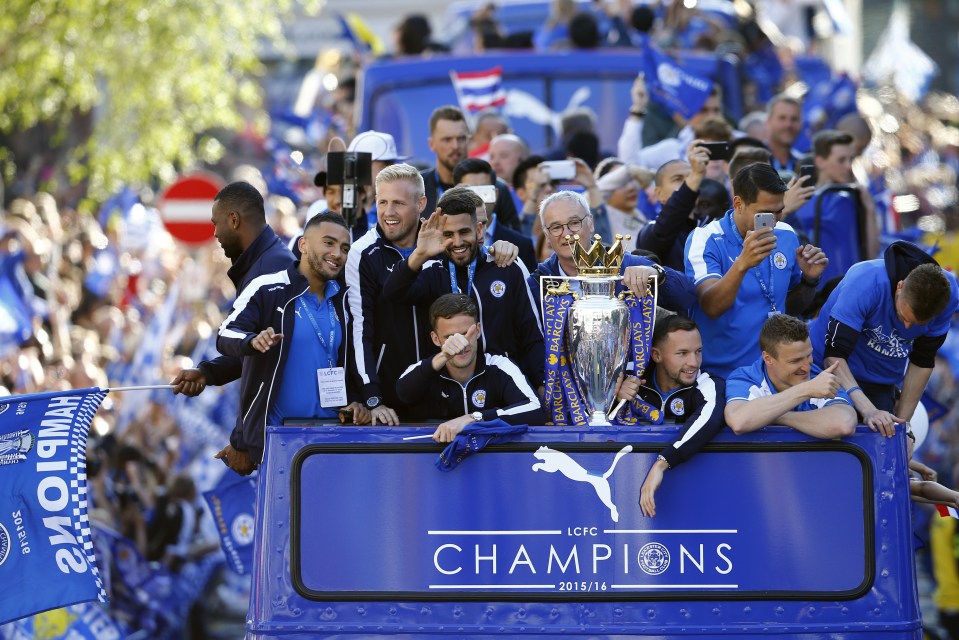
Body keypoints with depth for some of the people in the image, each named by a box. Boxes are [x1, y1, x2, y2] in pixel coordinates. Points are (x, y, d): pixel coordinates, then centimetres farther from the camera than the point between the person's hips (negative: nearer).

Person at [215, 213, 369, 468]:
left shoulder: (342, 299, 11)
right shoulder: (267, 289, -6)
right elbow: (226, 335, -14)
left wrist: (355, 400, 5)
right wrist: (253, 341, -35)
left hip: (329, 430, 5)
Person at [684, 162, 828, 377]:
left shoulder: (787, 236, 8)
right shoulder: (705, 240, -8)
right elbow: (711, 307, -22)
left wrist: (809, 279, 0)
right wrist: (742, 263, -35)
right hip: (721, 374, -4)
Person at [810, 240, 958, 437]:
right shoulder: (866, 283, -33)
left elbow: (922, 362, -5)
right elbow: (833, 355, -36)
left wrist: (902, 420, -5)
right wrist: (868, 410, -47)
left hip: (882, 384, 3)